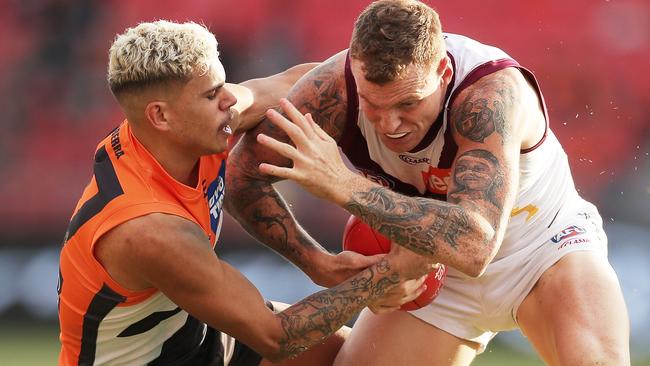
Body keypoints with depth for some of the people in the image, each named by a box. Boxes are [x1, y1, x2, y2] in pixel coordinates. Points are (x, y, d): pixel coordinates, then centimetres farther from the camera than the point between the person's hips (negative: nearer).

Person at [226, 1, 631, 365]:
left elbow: (473, 246, -49)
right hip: (436, 266, 4)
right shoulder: (337, 87, -26)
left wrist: (344, 185, -52)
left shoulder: (491, 90, -36)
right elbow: (244, 175, -11)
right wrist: (320, 265, -19)